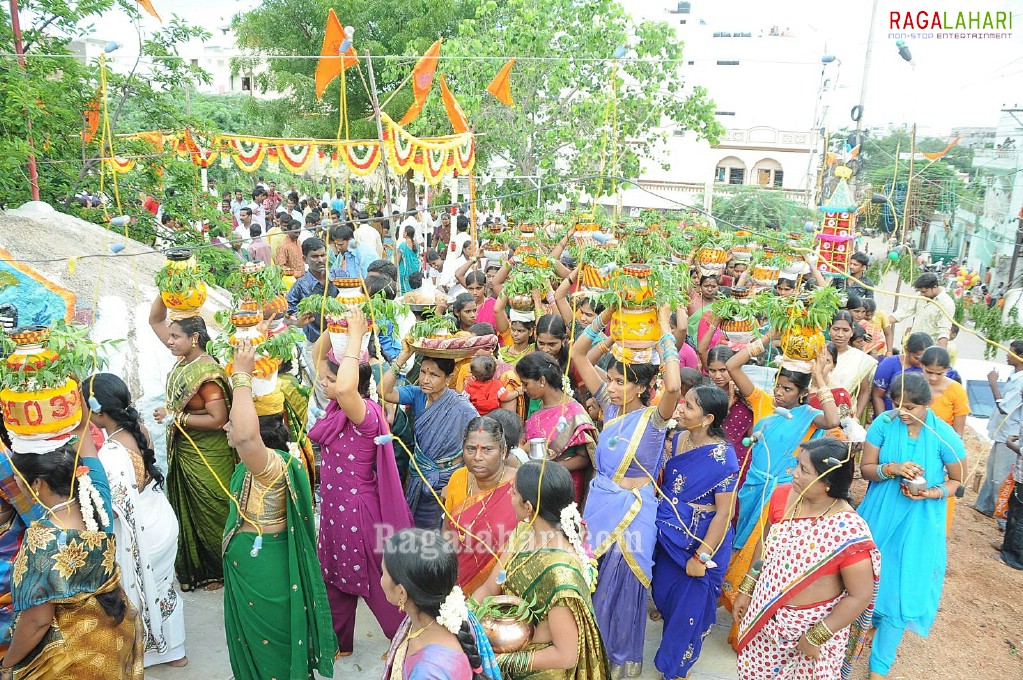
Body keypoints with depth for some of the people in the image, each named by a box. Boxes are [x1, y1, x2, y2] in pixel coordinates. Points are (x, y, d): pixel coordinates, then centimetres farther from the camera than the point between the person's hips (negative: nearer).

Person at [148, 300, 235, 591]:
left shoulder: (206, 372, -24)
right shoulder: (184, 357, -1)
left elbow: (218, 419, -27)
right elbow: (155, 321, 8)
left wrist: (173, 418, -22)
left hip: (207, 457, -8)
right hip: (184, 451, 8)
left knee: (211, 513, 8)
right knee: (188, 511, 17)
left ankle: (221, 570, 25)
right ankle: (196, 568, 32)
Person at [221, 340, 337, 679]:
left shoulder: (272, 462, -32)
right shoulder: (262, 460, -3)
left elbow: (245, 436, -54)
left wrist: (242, 375, -47)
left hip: (263, 568, -9)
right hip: (248, 563, 9)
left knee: (270, 644, 13)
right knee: (252, 640, 29)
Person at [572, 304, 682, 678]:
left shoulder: (654, 417, -14)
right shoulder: (610, 405, 0)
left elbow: (674, 386, -38)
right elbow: (577, 354, -1)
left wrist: (664, 327, -29)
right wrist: (607, 313, -10)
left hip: (632, 509, -5)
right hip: (598, 501, 5)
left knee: (622, 583, 9)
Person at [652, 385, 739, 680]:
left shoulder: (722, 456, -24)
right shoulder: (677, 438, -5)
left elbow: (724, 512, -21)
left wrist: (702, 556, -19)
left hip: (700, 542, -6)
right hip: (668, 536, 6)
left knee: (689, 606, 12)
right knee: (663, 595, 22)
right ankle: (669, 654, 53)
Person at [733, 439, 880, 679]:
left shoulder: (849, 531, -26)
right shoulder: (782, 496, -11)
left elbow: (860, 596, -18)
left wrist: (816, 637, -14)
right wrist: (746, 590, 9)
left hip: (814, 626, -4)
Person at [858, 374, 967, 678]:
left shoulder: (944, 436, -17)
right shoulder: (884, 423, -13)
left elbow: (958, 480, -3)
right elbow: (865, 468, -7)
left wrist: (931, 493, -21)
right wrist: (892, 468, -27)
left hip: (918, 522, -2)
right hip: (879, 515, 2)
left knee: (902, 587, 3)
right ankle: (870, 618, 48)